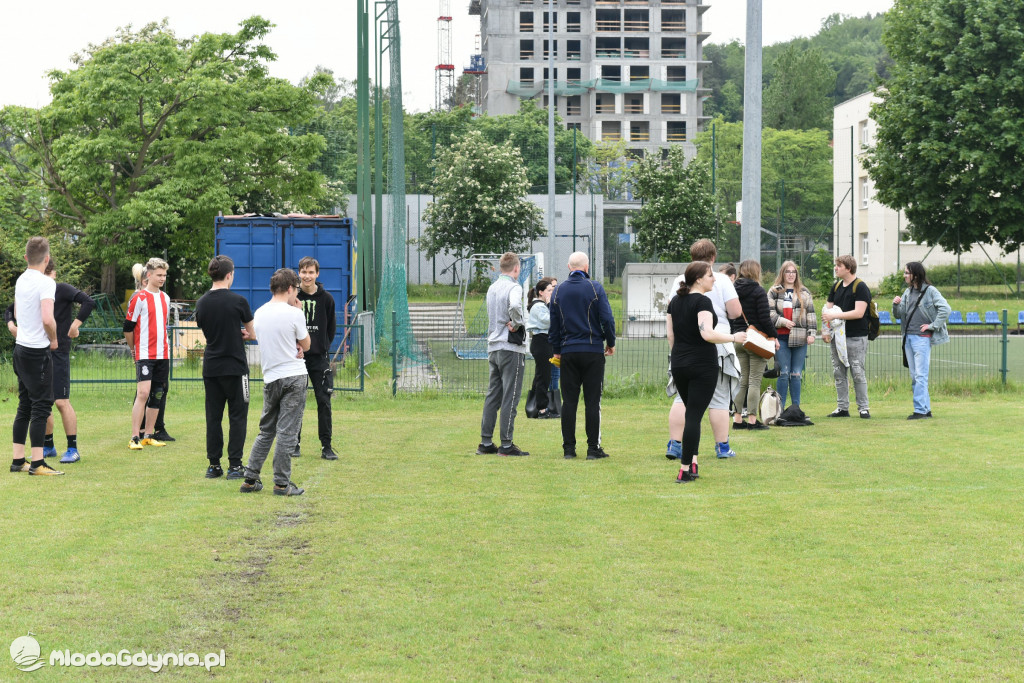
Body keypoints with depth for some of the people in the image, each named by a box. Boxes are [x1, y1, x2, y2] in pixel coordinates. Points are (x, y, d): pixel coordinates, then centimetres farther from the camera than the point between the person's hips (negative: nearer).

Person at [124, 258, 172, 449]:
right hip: (145, 354, -7)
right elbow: (128, 327, -5)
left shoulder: (165, 298, 14)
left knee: (157, 395, 7)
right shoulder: (139, 298, -8)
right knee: (143, 393, -15)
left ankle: (148, 435, 14)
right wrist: (133, 348, 5)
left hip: (163, 355, 7)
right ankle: (134, 438, -14)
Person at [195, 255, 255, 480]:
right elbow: (253, 334, 1)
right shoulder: (238, 301, -10)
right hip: (235, 366, -4)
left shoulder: (201, 303, 3)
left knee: (213, 417, 9)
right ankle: (234, 465, 1)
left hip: (211, 367, 4)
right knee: (237, 416, 3)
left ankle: (214, 465, 10)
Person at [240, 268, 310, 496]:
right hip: (293, 377, -5)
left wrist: (294, 347, 7)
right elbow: (306, 345, 3)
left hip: (270, 378, 5)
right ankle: (282, 483, -1)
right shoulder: (293, 314, -11)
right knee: (287, 433, -2)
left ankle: (250, 479, 12)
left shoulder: (259, 313, 8)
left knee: (266, 431, 15)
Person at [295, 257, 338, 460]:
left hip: (319, 357, 1)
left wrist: (324, 346, 3)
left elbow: (331, 327, 12)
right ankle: (294, 443, 15)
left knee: (324, 401, -2)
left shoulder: (326, 298, 3)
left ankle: (326, 446, 3)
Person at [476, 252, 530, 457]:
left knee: (492, 396, 10)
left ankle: (486, 443, 11)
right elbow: (514, 306, -30)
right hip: (511, 348, -7)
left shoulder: (491, 288, 14)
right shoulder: (513, 287, -11)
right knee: (510, 397, -5)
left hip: (493, 348, 7)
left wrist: (509, 322, 5)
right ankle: (506, 445, -5)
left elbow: (494, 315, 15)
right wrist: (516, 324, -16)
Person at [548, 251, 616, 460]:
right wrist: (611, 342, 7)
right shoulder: (595, 288, -5)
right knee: (593, 401, -1)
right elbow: (607, 319, -7)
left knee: (569, 401, 6)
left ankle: (568, 448, 5)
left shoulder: (558, 291, 6)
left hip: (568, 352, 3)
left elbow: (554, 324, 9)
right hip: (593, 351, -3)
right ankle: (593, 448, -1)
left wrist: (556, 350, 17)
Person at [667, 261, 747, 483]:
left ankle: (692, 463, 18)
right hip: (703, 365, -7)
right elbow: (707, 334, -23)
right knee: (694, 416, -5)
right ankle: (685, 470, -7)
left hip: (679, 365, 7)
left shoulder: (675, 301, 10)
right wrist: (733, 338, -12)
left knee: (691, 413, 20)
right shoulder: (702, 302, -13)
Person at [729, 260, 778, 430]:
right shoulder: (758, 291, -10)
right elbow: (765, 318, -14)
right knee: (755, 381, -3)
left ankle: (737, 419, 11)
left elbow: (730, 317, 10)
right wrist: (773, 336, -3)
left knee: (743, 379, 12)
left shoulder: (734, 291, 7)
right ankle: (752, 420, -5)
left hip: (738, 339, 6)